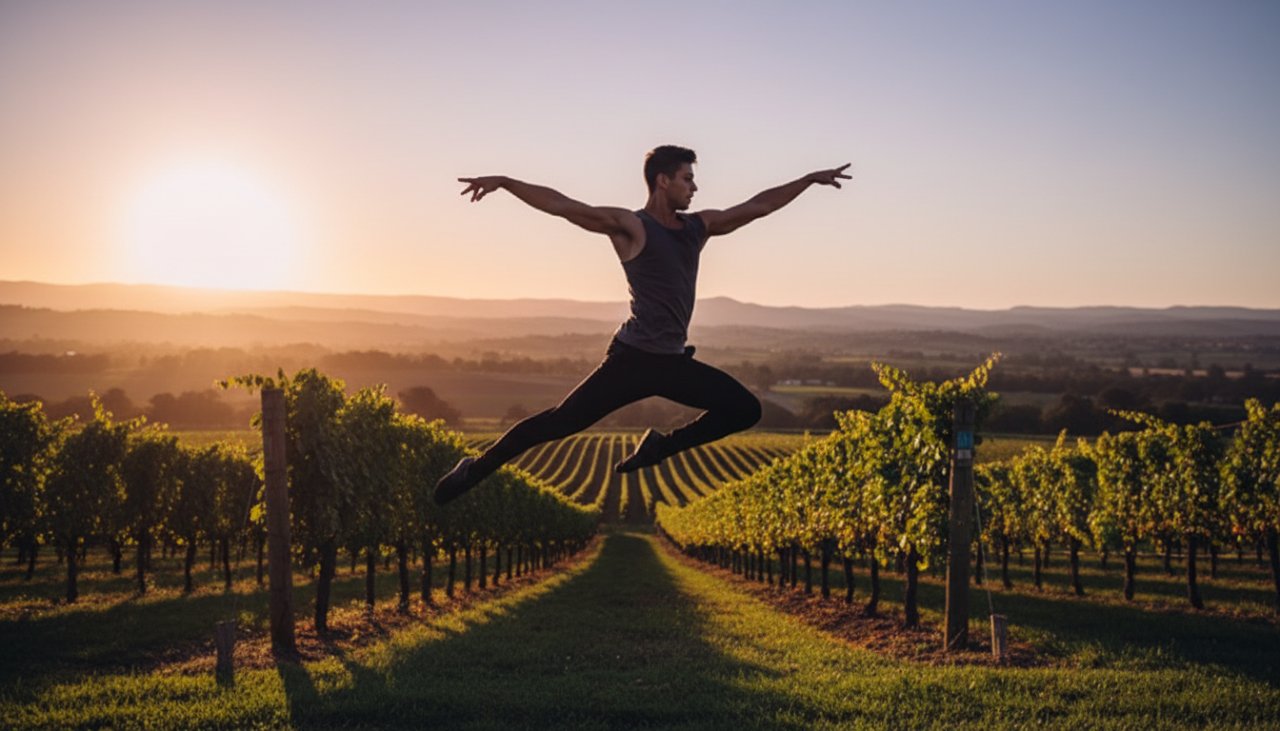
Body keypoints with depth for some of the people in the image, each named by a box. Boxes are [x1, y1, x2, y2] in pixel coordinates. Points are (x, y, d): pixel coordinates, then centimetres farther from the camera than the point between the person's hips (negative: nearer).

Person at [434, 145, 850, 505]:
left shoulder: (699, 227, 11)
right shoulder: (630, 227, -8)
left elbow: (757, 206, 18)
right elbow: (562, 205, -17)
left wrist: (810, 180, 21)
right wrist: (504, 183, -27)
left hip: (674, 362, 7)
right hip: (633, 357, -7)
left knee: (745, 410, 3)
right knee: (561, 421, -9)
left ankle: (660, 447, 13)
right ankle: (476, 470, 5)